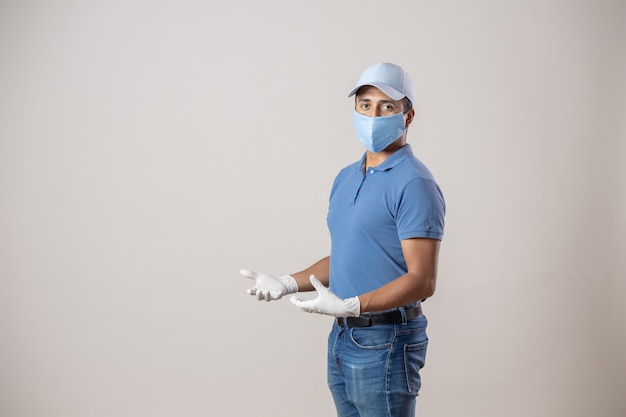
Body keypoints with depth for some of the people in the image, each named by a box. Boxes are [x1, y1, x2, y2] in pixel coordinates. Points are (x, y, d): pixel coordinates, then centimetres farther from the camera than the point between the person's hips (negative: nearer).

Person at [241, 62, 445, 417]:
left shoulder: (414, 184, -15)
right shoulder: (346, 178, 12)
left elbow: (423, 280, -20)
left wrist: (351, 306, -29)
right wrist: (288, 284, 6)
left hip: (385, 343, -8)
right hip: (342, 337, 8)